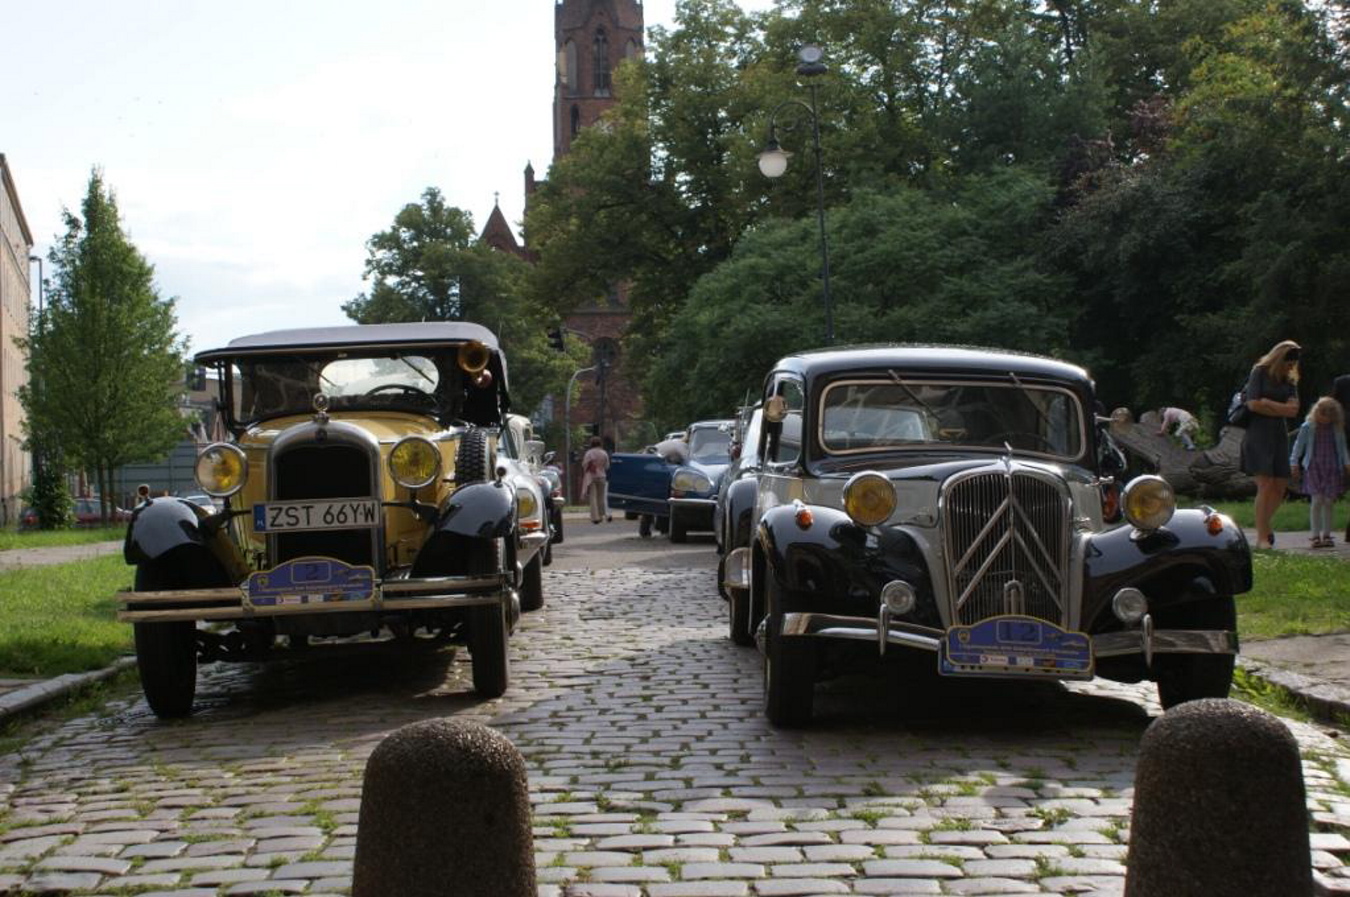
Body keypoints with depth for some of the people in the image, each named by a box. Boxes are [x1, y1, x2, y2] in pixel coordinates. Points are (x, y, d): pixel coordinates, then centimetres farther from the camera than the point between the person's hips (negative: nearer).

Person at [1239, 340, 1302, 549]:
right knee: (1266, 485, -13)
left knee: (1280, 486, 2)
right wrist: (1281, 408, -5)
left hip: (1280, 435, 6)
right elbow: (1253, 404, -13)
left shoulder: (1289, 379, 14)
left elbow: (1294, 407, 1)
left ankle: (1264, 528, 21)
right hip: (1258, 435, -6)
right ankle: (1262, 538, -10)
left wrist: (1267, 404, -11)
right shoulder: (1259, 373, -2)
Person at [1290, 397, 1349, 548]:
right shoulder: (1308, 427, 0)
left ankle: (1326, 535, 10)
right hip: (1313, 468, -2)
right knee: (1317, 500, -11)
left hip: (1332, 469, 2)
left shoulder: (1337, 429, 7)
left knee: (1329, 501, 1)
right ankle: (1316, 536, -8)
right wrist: (1294, 463, 1)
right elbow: (1298, 445, 6)